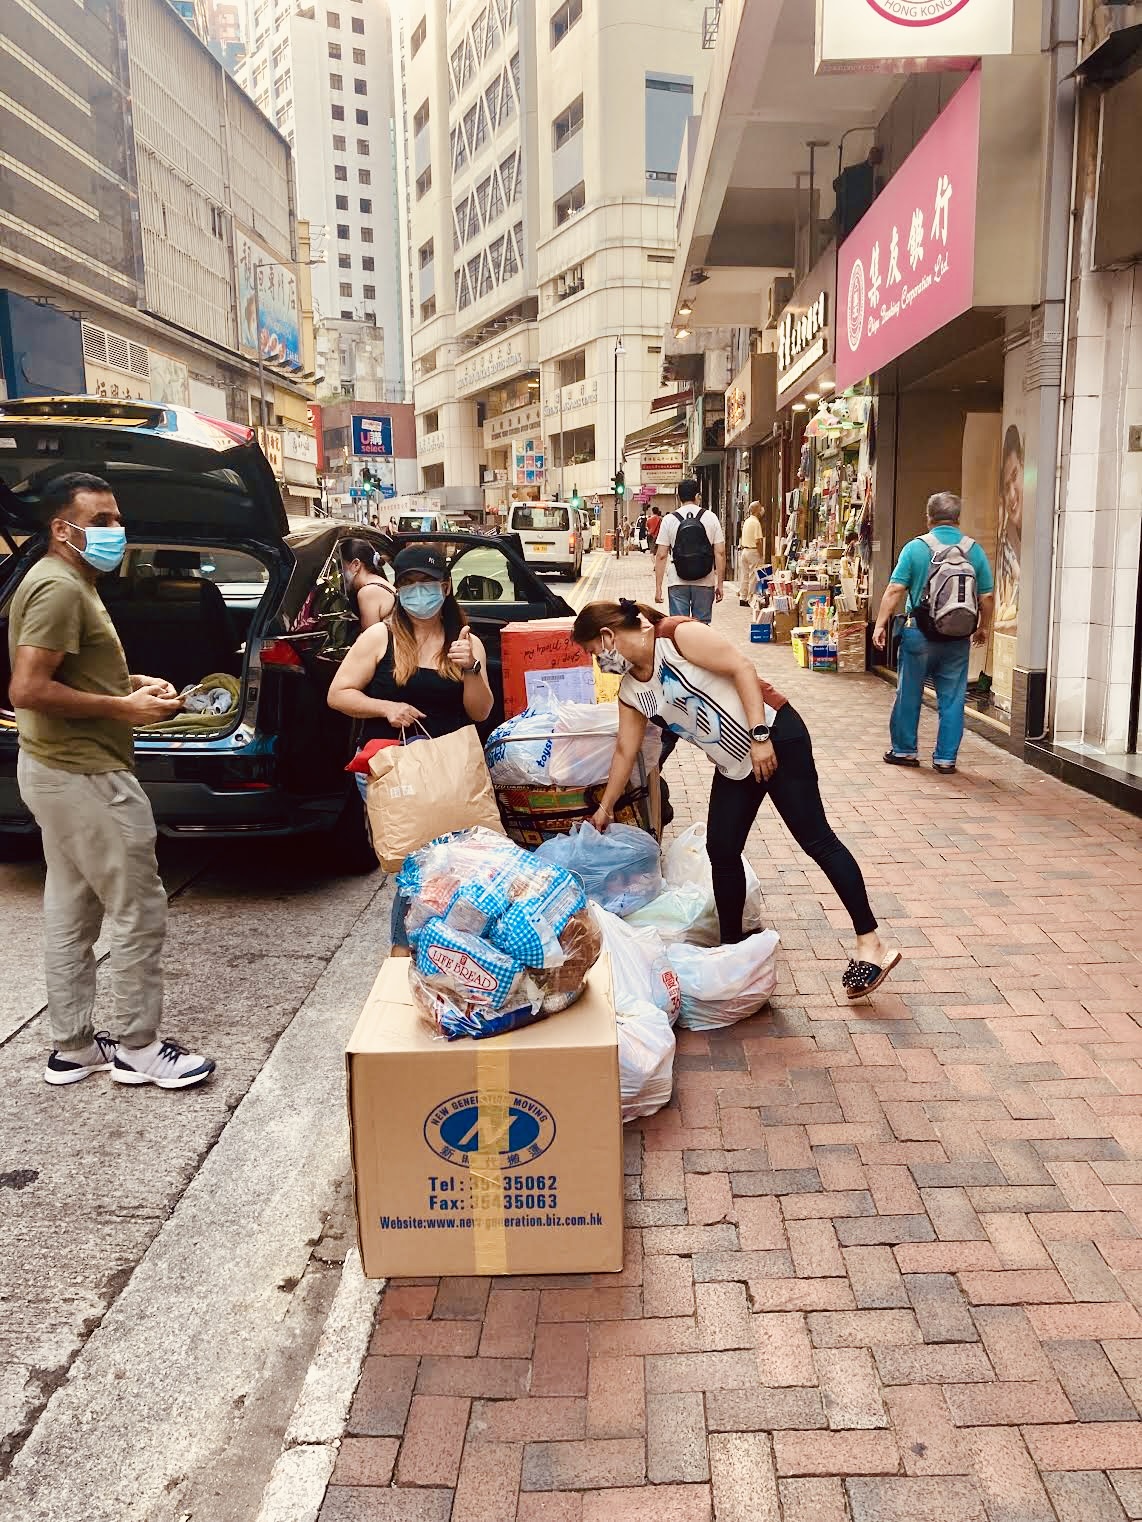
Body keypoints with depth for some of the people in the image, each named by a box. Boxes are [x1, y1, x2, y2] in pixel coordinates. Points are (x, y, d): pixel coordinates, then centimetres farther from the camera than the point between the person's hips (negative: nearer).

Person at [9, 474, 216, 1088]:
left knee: (70, 914, 14)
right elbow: (27, 690, -24)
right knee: (138, 910, -3)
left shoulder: (70, 583, 17)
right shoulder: (58, 586, -16)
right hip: (85, 776, -11)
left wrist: (132, 682, 11)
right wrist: (123, 707, -19)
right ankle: (137, 1048, 9)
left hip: (58, 770, 11)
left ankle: (73, 1046, 23)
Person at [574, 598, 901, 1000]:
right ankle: (732, 946, 22)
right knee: (721, 850, 6)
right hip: (733, 763, 8)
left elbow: (742, 667, -18)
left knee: (815, 839, -8)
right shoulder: (630, 691, 6)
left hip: (776, 738, -8)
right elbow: (625, 751, 16)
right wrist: (605, 807, 23)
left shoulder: (678, 635, -17)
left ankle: (870, 943, -4)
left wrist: (760, 736, -22)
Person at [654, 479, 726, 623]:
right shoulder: (711, 517, 1)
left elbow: (661, 556, -3)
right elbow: (720, 553, -1)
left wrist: (658, 587, 0)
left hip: (677, 583, 0)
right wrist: (720, 584, 4)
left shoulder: (669, 519, 0)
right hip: (705, 583, 0)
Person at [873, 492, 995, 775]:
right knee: (952, 698, 8)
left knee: (909, 693, 11)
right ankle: (946, 758, 11)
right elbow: (987, 596, 3)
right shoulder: (974, 550, 1)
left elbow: (895, 590, -9)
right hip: (958, 636, 2)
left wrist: (881, 624, -2)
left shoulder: (916, 547, -5)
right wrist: (983, 627, 18)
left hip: (920, 632, -2)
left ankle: (904, 750, 20)